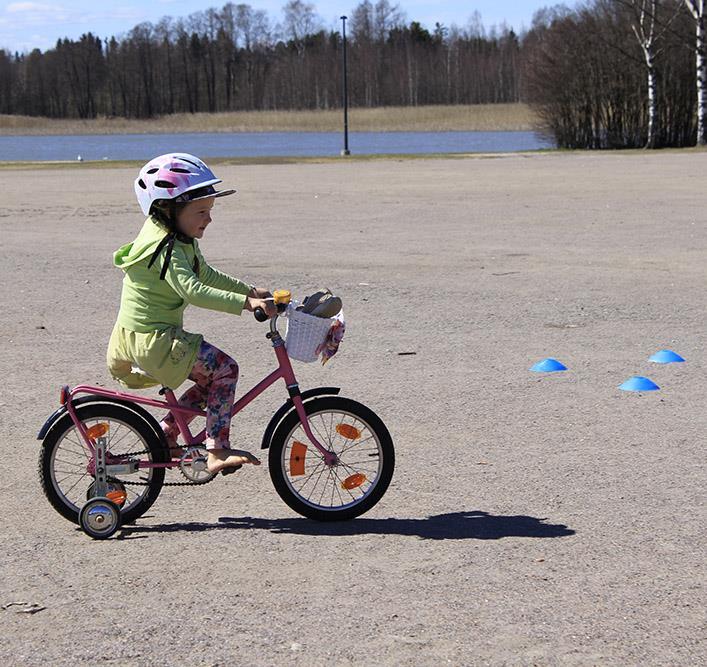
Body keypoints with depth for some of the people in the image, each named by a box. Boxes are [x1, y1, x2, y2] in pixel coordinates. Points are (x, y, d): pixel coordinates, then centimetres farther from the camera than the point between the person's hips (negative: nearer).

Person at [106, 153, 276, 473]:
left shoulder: (182, 242, 12)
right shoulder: (167, 248, -21)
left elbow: (207, 276, 25)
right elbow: (192, 291, -33)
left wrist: (250, 290, 19)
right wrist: (245, 302, -37)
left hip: (143, 336, 10)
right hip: (151, 340, -10)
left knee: (212, 377, 15)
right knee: (225, 368, -15)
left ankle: (165, 436, 20)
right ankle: (218, 452, -15)